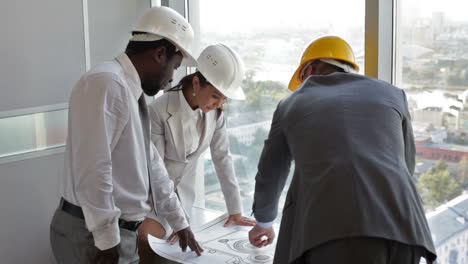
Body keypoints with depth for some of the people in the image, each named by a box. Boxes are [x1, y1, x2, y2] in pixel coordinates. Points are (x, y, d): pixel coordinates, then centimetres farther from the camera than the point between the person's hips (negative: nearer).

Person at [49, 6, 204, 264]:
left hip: (120, 231, 9)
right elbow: (92, 171, -25)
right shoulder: (106, 84, -20)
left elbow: (150, 163, 16)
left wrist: (179, 222, 22)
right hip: (94, 234, -9)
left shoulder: (131, 91, 11)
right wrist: (107, 241, -20)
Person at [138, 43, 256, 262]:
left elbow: (222, 158, -2)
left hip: (183, 193, 4)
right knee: (147, 244, -17)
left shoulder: (215, 113, -8)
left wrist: (235, 210, -2)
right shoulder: (159, 111, -25)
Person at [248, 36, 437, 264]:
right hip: (396, 231, 3)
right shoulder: (391, 96, 27)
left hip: (332, 232, -2)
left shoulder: (291, 106, 25)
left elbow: (269, 178, 38)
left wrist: (263, 223, 58)